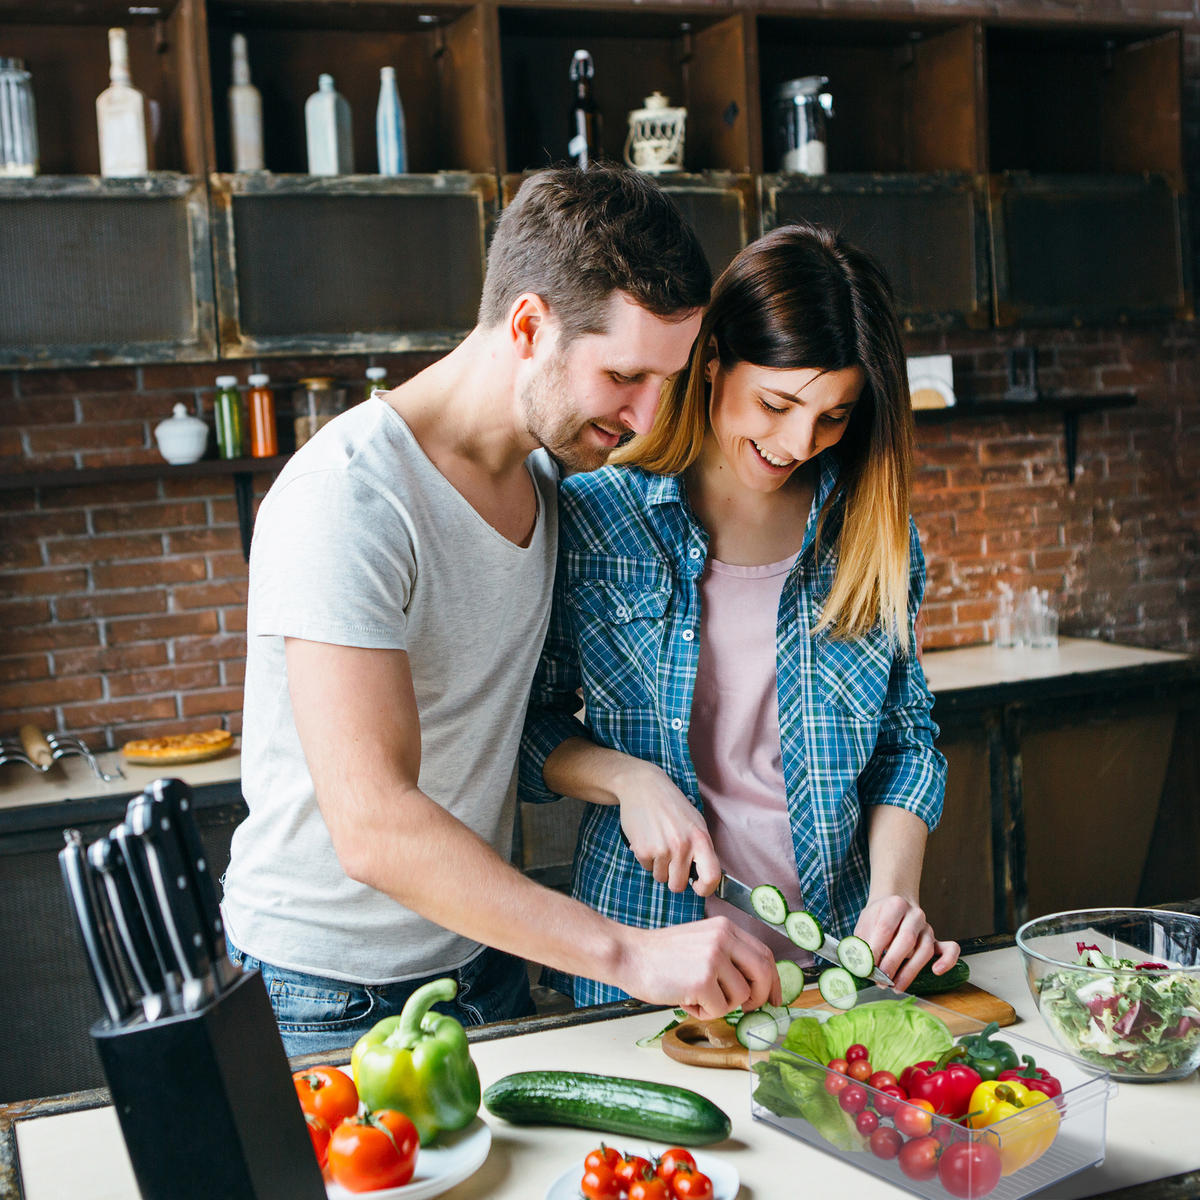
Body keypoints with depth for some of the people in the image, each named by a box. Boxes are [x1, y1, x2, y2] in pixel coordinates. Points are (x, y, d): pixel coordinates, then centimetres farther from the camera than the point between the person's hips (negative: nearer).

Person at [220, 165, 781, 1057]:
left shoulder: (545, 470, 2)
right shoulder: (348, 498, -26)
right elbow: (374, 827, -32)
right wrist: (631, 956, -34)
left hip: (487, 961, 7)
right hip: (333, 999, -7)